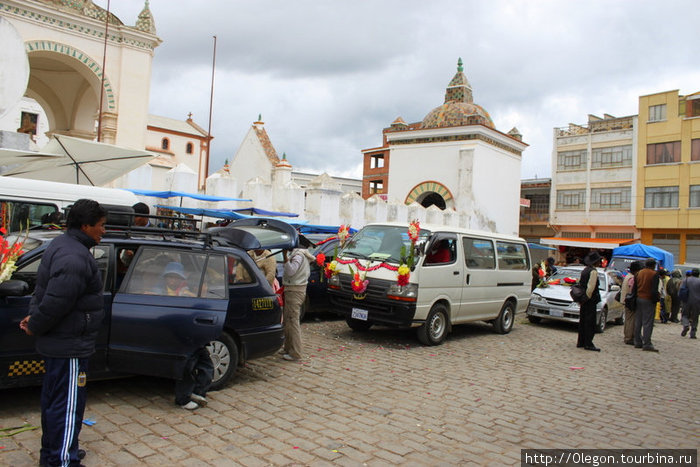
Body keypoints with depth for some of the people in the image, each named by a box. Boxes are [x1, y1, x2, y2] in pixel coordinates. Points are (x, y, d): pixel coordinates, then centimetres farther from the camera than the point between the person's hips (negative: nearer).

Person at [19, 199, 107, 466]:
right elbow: (56, 302, -29)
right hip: (69, 346, -11)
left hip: (56, 343, 11)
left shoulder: (62, 246, 10)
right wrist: (35, 326, -12)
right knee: (68, 406, 0)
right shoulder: (76, 258, -26)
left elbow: (44, 291, 17)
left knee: (54, 399, 23)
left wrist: (34, 319, 7)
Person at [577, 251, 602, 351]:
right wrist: (587, 297, -11)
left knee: (583, 321, 13)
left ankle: (581, 342, 19)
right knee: (590, 322, -4)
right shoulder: (593, 271, -15)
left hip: (584, 299, 8)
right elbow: (591, 287, -20)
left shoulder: (584, 270, 11)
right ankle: (588, 344, -3)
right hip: (590, 301, -8)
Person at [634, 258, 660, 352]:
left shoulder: (639, 273, 9)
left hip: (638, 299, 6)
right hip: (648, 301, -6)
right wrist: (655, 300, -6)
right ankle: (646, 344, -6)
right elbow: (654, 290, -15)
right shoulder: (654, 274, -9)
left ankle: (637, 342, 15)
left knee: (638, 322, 11)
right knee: (648, 323, -5)